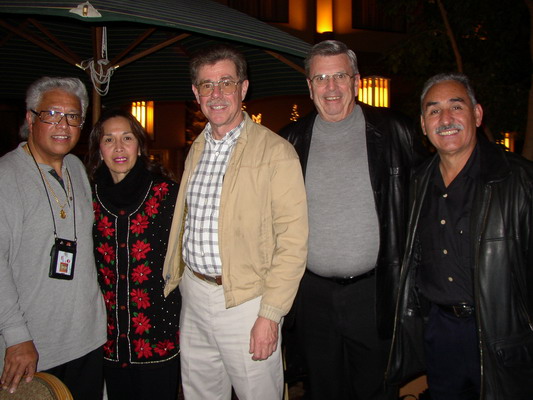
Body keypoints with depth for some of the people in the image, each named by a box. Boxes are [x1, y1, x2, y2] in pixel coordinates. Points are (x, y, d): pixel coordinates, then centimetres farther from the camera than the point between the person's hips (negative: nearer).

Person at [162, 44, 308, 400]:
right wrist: (173, 280, 13)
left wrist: (270, 315, -18)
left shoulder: (276, 152, -13)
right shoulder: (197, 149, 10)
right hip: (193, 293, 6)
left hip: (244, 300, -6)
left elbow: (293, 242, -16)